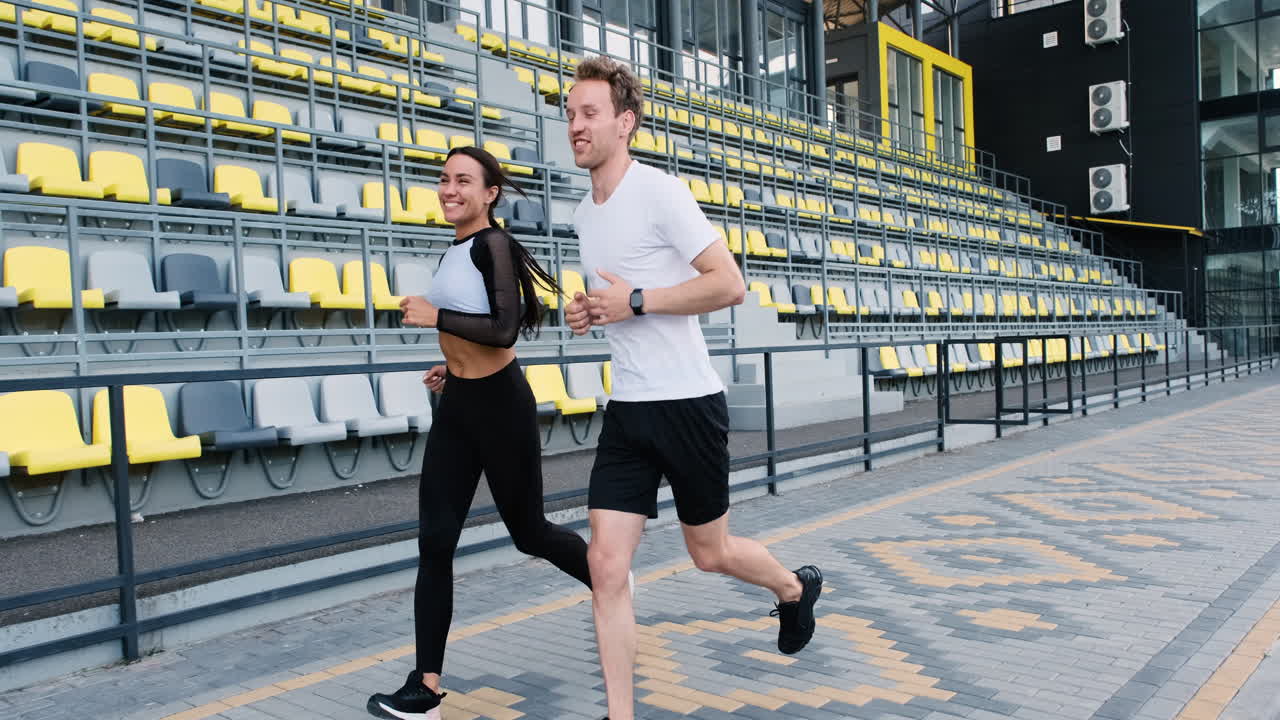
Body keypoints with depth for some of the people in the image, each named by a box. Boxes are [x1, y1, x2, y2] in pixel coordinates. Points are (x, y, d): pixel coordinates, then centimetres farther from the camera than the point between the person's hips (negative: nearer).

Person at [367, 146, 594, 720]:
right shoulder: (452, 254, 12)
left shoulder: (494, 244, -13)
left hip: (500, 405, -8)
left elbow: (504, 331, -23)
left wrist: (435, 317, -19)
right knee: (434, 542, 0)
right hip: (456, 406, 8)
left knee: (528, 532, 8)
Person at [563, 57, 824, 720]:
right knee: (606, 565, -3)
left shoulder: (660, 192, -12)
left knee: (710, 553, 13)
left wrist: (634, 301, -19)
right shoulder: (584, 214, 12)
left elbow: (729, 284, -16)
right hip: (626, 410, 6)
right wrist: (589, 311, 5)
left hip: (687, 403, -6)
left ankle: (796, 589, 45)